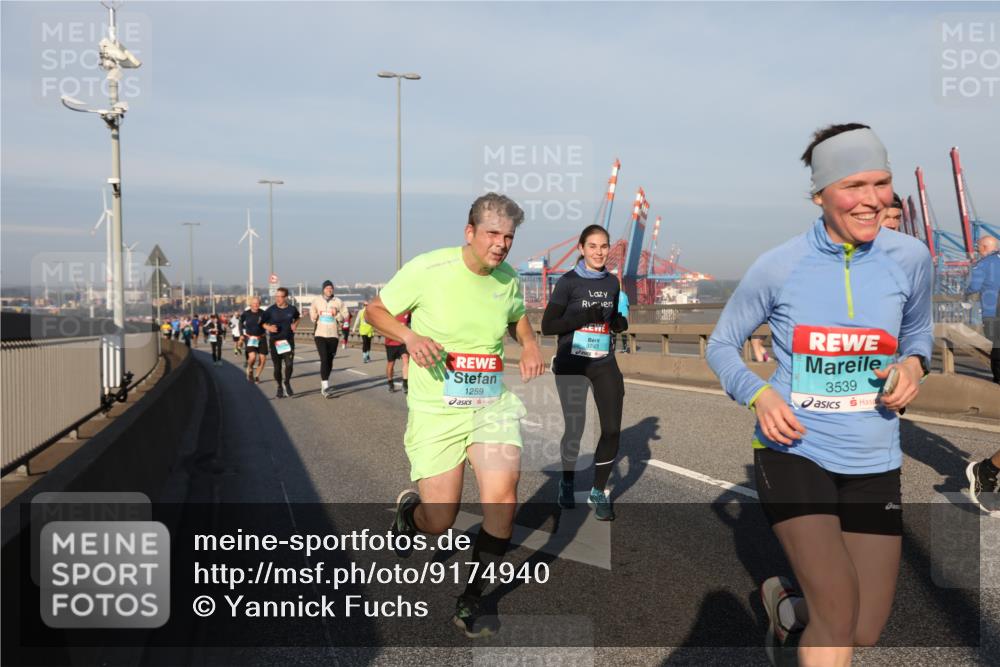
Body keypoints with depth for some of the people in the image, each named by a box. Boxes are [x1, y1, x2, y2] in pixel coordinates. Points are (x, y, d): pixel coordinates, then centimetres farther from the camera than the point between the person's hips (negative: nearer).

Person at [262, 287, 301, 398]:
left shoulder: (292, 309, 0)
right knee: (277, 366, 5)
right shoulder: (271, 310, -5)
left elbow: (297, 318, 21)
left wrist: (295, 324, 2)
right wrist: (269, 327, -14)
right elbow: (262, 322, 5)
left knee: (289, 364, -11)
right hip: (274, 341, 0)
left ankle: (287, 383, 17)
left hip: (288, 341, 0)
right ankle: (279, 387, 24)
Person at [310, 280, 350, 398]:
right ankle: (325, 387, -18)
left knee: (330, 361, 9)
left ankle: (324, 384, 26)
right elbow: (312, 314, 16)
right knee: (324, 359, -14)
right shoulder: (316, 300, 2)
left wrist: (337, 315, -14)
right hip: (320, 334, -2)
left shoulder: (338, 302, 2)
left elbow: (345, 315, 4)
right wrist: (314, 318, -4)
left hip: (333, 335, 2)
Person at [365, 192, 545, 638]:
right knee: (439, 522, -3)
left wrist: (529, 343, 3)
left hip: (491, 405, 3)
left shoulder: (508, 279, 3)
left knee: (502, 495, -18)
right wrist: (410, 335, -21)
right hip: (435, 410, -3)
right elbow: (376, 310, -1)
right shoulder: (427, 270, -11)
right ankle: (410, 509, 38)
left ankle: (470, 603, 5)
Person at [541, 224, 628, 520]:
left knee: (612, 428, -4)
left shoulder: (612, 282, 8)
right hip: (572, 364, -4)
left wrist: (620, 323, -1)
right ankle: (567, 484, 30)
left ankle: (598, 492, 15)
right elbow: (547, 326, -12)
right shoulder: (569, 281, -7)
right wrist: (585, 316, -21)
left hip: (604, 363, 4)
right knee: (574, 429, 2)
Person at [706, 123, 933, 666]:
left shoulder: (909, 258, -2)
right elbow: (722, 344, 3)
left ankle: (785, 604, 41)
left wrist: (913, 363, -5)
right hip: (793, 453, -3)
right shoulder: (777, 266, -9)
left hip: (875, 463, 4)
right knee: (838, 618, -15)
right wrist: (759, 394, -16)